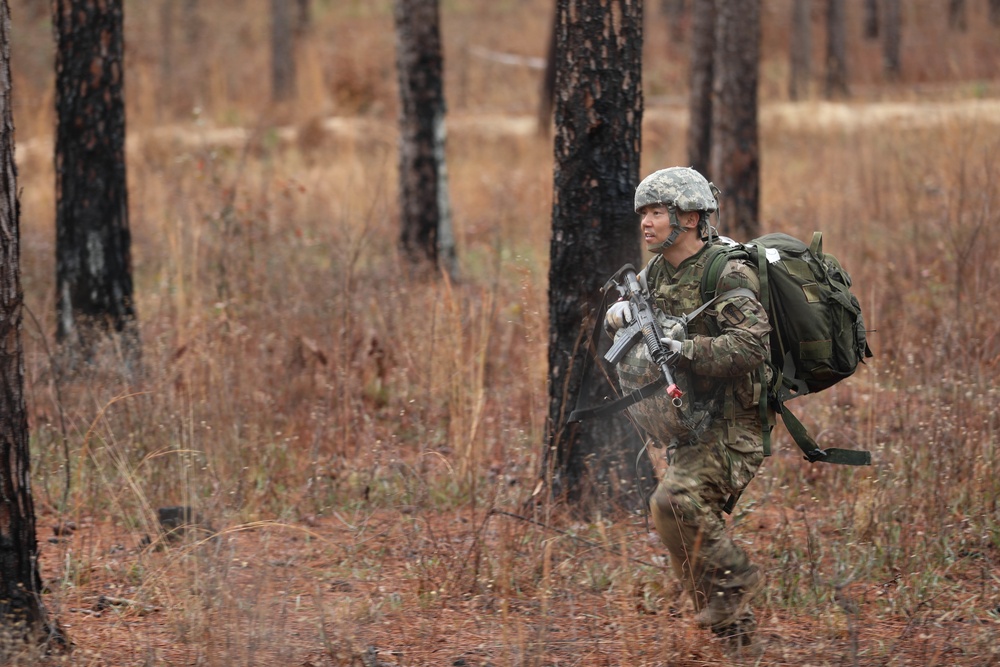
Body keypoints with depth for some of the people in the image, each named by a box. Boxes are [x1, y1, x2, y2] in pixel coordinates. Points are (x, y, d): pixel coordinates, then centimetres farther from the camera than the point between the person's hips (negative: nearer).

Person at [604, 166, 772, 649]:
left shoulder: (727, 274, -18)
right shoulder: (656, 273, 8)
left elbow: (752, 346, -28)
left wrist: (686, 350, -36)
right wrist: (618, 316, -7)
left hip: (733, 423, -9)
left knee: (675, 502, -24)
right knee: (692, 522, 9)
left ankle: (733, 578, -5)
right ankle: (731, 625, 20)